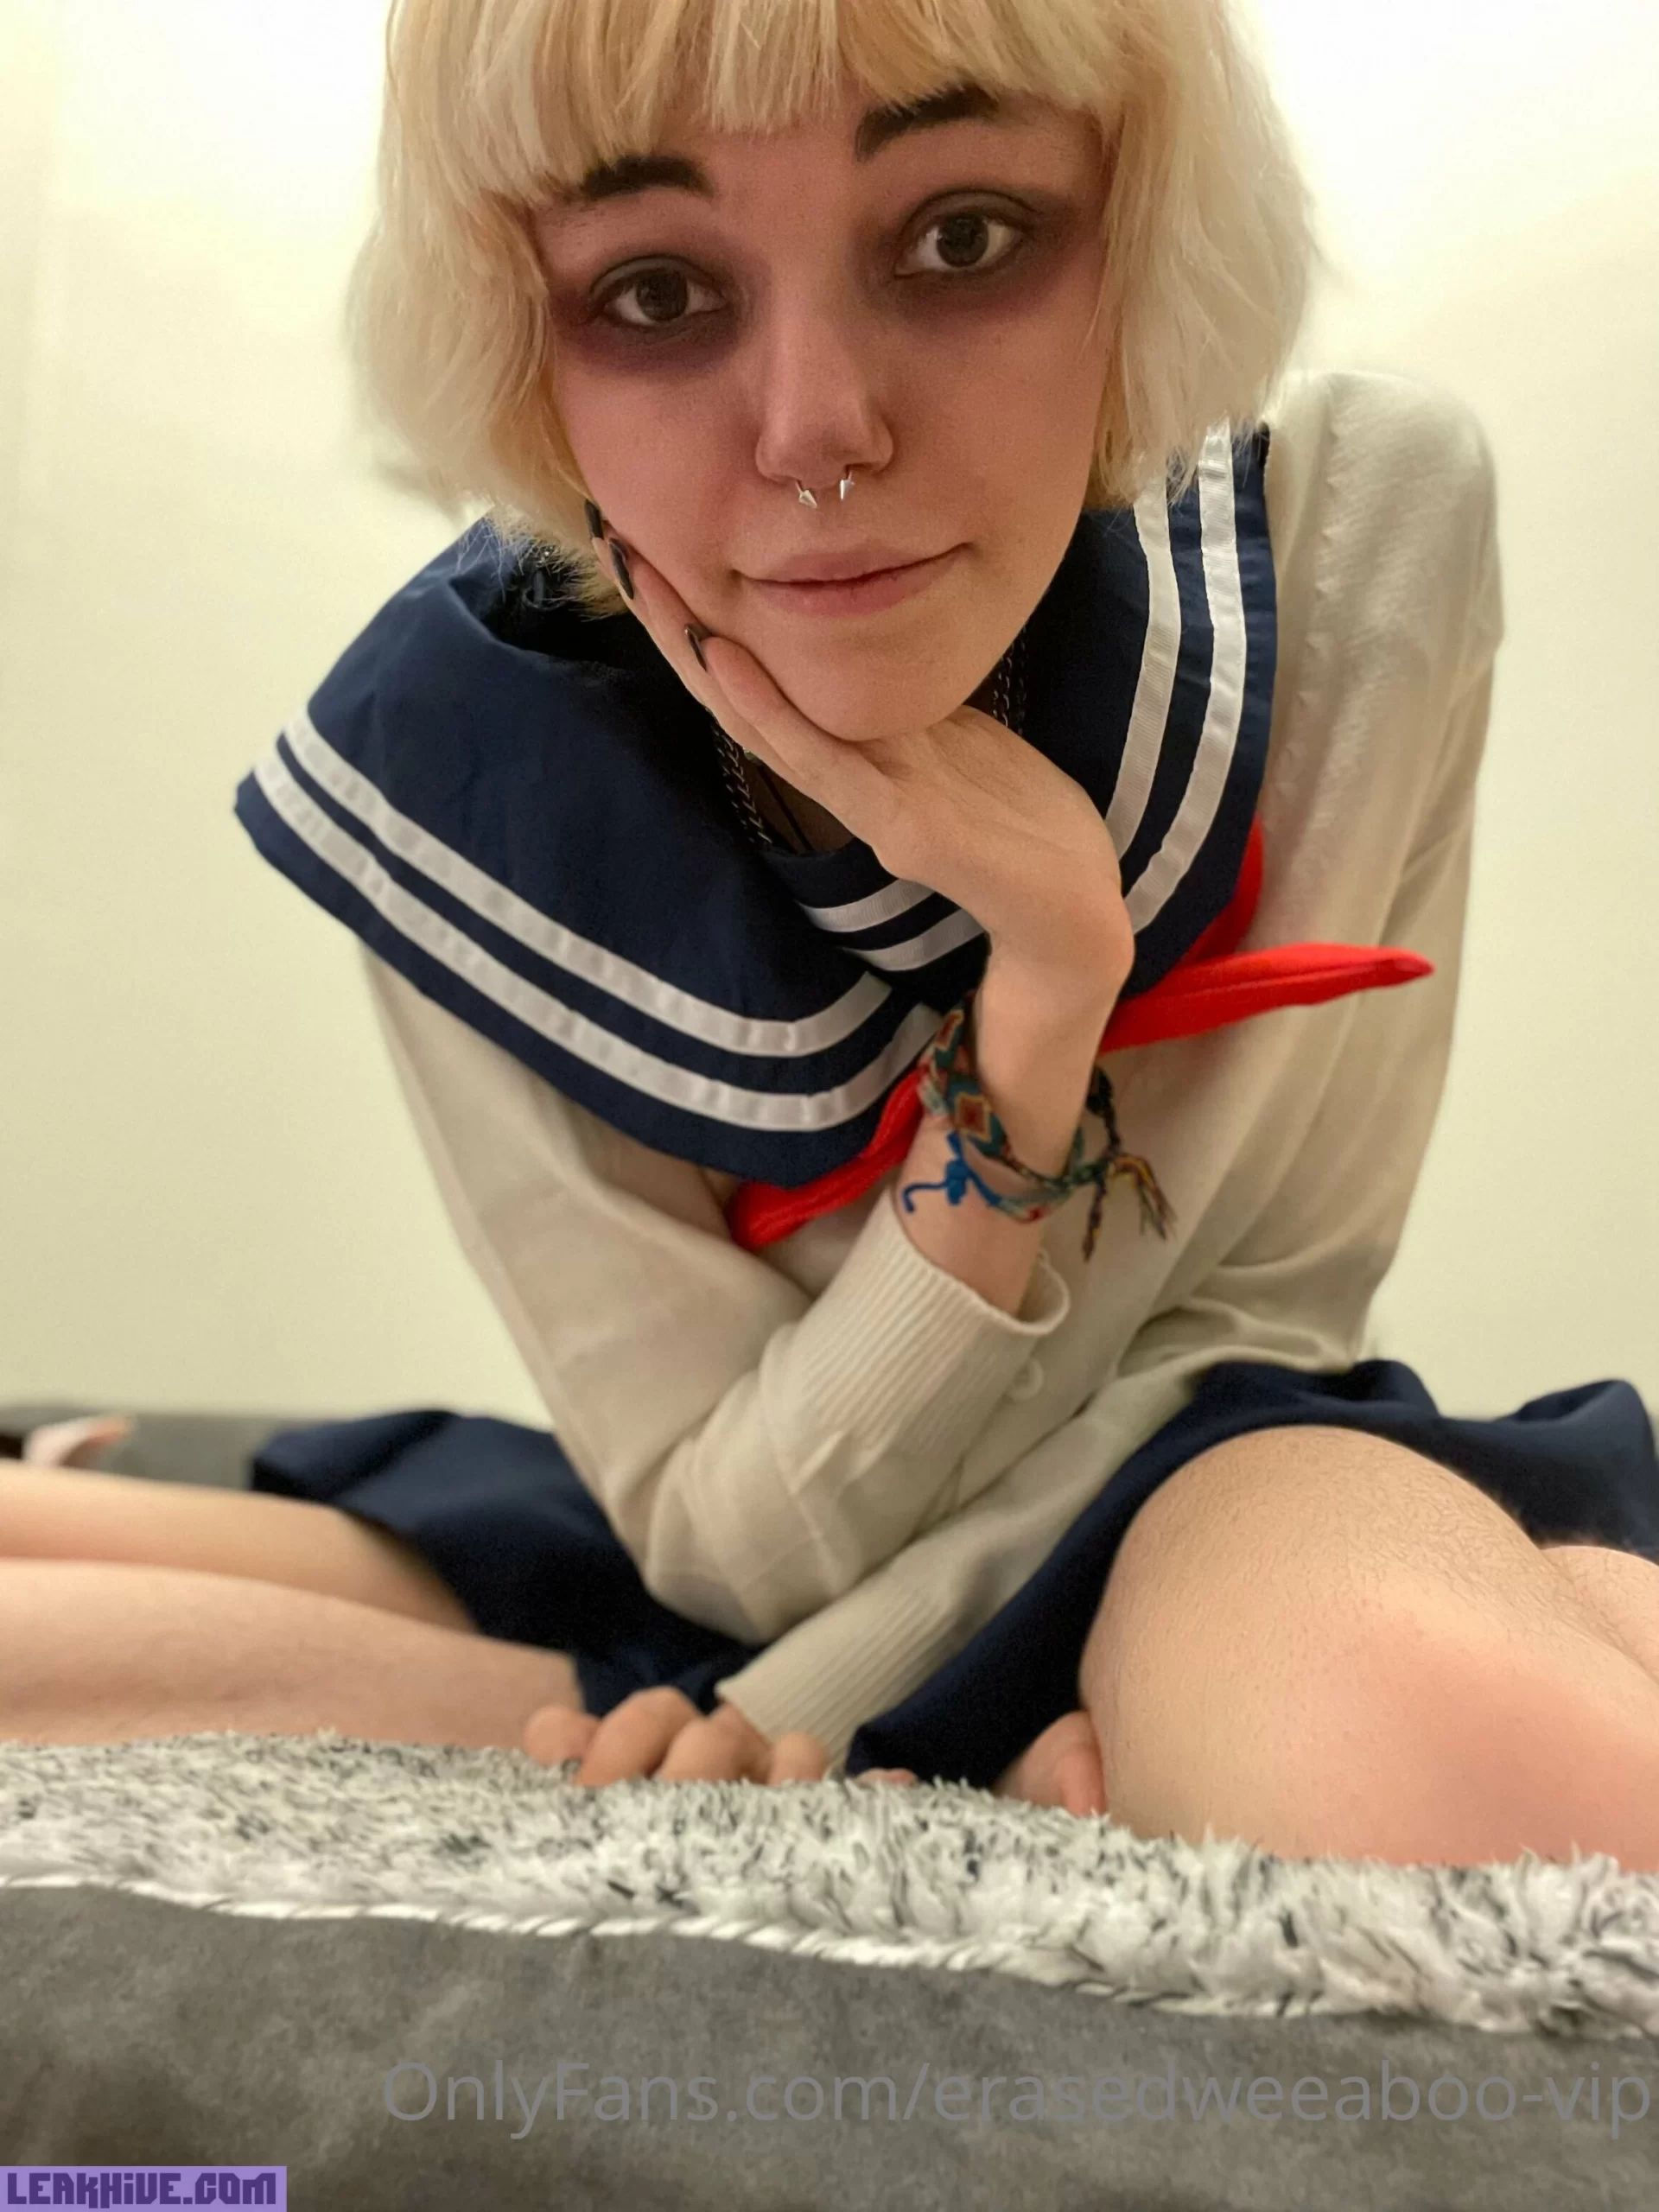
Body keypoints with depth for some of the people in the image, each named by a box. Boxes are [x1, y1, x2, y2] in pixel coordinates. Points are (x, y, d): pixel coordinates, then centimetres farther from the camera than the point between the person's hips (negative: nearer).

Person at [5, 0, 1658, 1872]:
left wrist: (786, 1711, -19)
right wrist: (1042, 989, -28)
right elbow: (737, 1535, -14)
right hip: (734, 1528, 1)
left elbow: (1257, 1303, -10)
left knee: (1480, 1760, -36)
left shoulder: (1363, 530, -17)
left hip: (1176, 1470, 1)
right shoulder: (445, 779, -18)